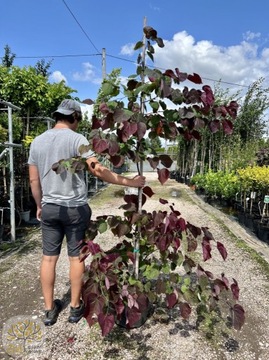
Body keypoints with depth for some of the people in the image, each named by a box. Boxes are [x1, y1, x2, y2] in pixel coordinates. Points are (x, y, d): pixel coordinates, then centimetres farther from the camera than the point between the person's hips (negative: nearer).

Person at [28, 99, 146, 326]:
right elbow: (98, 170, -20)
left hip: (49, 207, 5)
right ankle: (76, 307, 23)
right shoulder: (76, 139, -11)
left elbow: (34, 180, 8)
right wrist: (130, 182, -15)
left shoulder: (37, 141, 6)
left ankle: (49, 310, 24)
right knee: (76, 257, 8)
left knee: (49, 257, 12)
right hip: (75, 207, -4)